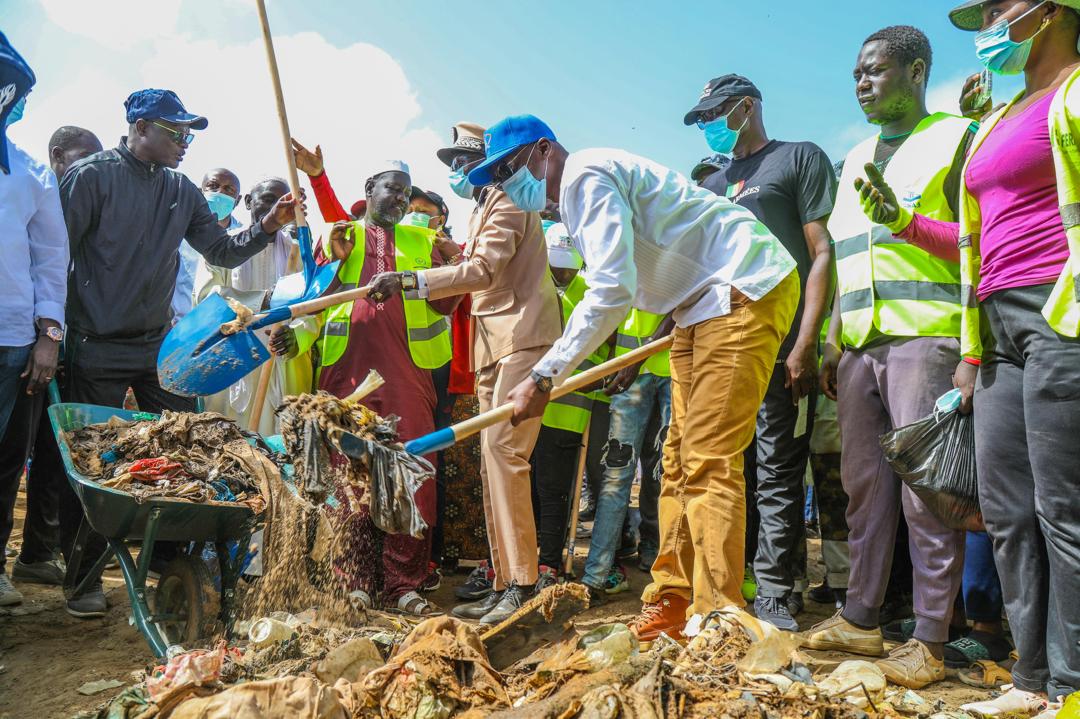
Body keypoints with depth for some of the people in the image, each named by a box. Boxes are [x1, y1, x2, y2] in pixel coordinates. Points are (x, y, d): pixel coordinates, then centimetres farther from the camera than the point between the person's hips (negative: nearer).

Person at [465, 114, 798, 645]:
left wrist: (543, 378, -26)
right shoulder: (575, 192, 15)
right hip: (702, 303, 11)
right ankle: (671, 604, 18)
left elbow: (611, 291, -27)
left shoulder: (586, 175, -17)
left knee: (708, 465, -14)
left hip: (744, 289, -11)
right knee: (679, 462, 10)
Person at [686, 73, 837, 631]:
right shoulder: (712, 185, 23)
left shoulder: (801, 158, 4)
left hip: (781, 347, -6)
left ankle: (776, 595, 5)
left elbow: (822, 254, -5)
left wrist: (805, 344, -15)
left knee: (778, 473, -4)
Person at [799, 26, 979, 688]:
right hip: (860, 344, 6)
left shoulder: (956, 139, 5)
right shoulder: (856, 159, 23)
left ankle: (929, 641, 4)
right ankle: (860, 620, 16)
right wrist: (832, 344, 16)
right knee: (864, 485, 7)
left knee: (926, 491, -6)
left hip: (924, 337, -6)